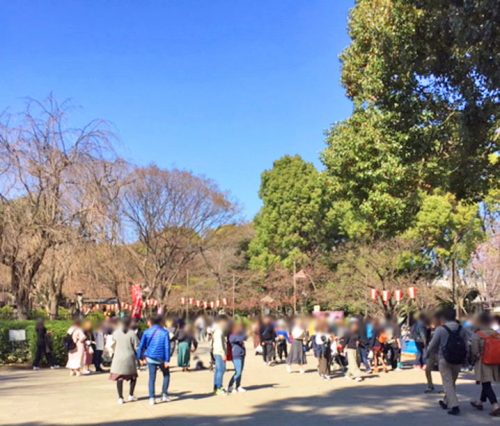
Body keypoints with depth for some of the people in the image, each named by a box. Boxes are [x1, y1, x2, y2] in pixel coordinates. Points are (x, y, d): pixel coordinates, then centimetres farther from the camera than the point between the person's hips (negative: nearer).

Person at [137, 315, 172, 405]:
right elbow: (167, 347, -11)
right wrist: (167, 360, -12)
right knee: (166, 375, 18)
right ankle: (164, 395, 13)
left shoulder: (147, 332, 1)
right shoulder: (164, 333, -5)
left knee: (152, 378, 7)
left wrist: (140, 358, 5)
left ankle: (152, 398, 1)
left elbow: (141, 346, -1)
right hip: (161, 359, -2)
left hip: (150, 358, 2)